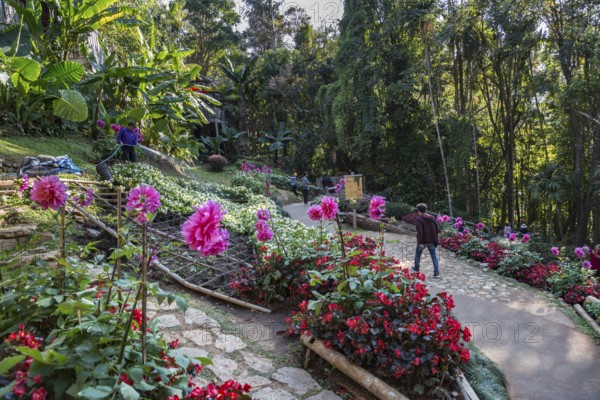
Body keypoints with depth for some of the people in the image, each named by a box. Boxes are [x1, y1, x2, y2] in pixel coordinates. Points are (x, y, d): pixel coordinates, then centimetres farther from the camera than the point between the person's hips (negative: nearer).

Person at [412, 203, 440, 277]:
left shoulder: (419, 219, -16)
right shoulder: (432, 217, 2)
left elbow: (419, 232, -22)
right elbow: (437, 229, 4)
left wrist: (420, 242, -18)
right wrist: (434, 237, 15)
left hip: (423, 241, -4)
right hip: (431, 241, 4)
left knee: (418, 254, 18)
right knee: (434, 255, 10)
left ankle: (416, 268, 34)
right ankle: (436, 271, 1)